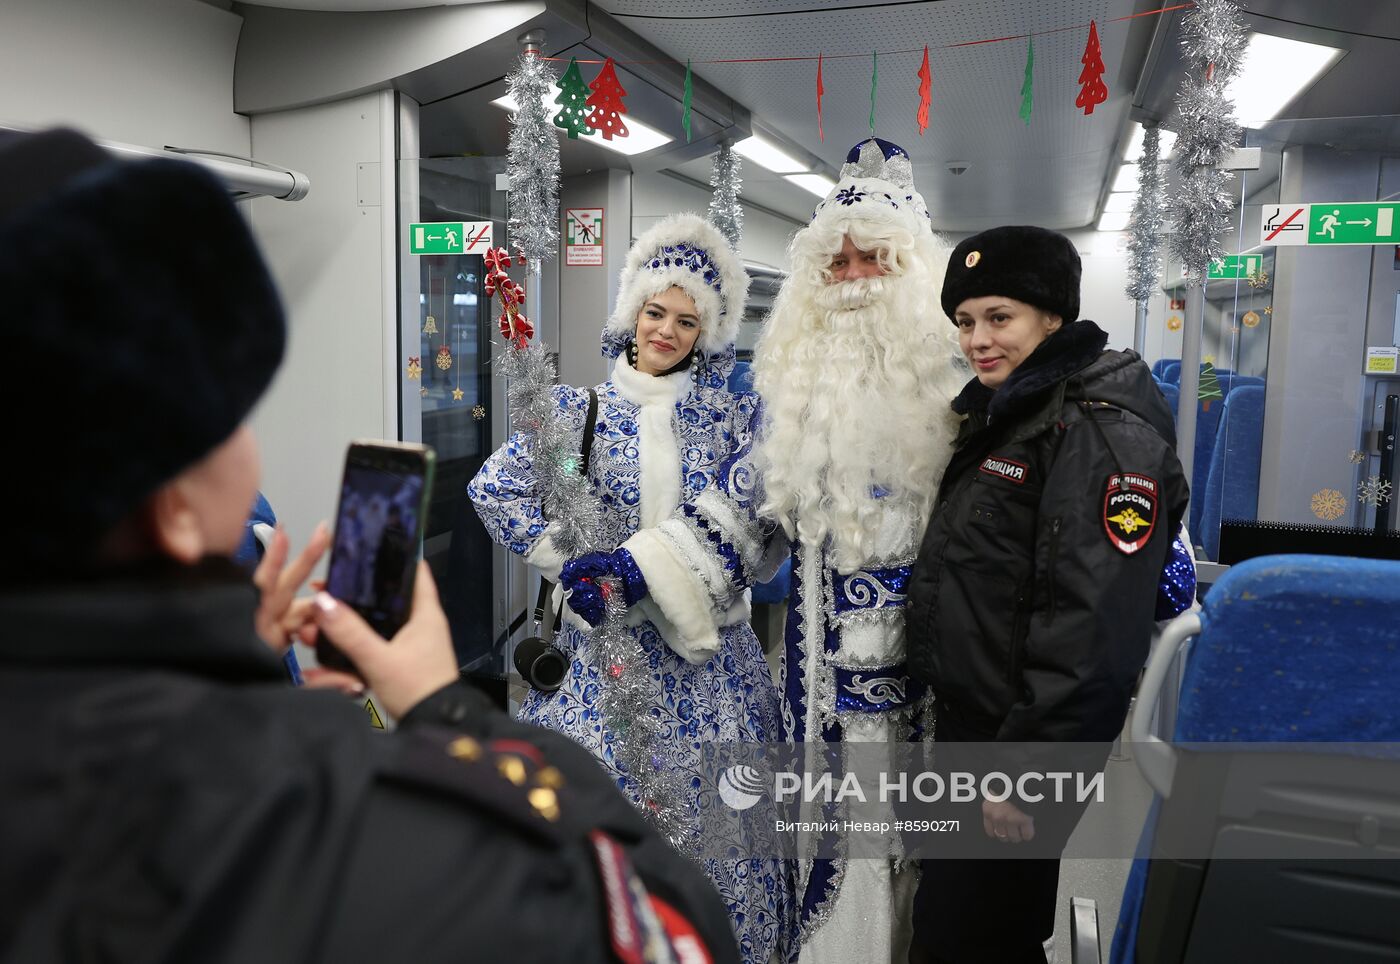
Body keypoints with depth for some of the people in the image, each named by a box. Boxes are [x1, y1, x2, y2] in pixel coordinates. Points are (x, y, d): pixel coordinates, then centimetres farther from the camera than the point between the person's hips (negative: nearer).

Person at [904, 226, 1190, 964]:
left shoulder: (1104, 430, -19)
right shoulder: (1005, 414, 11)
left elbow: (1091, 626, -25)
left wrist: (1027, 773, -23)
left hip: (1022, 742, -9)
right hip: (964, 725, 9)